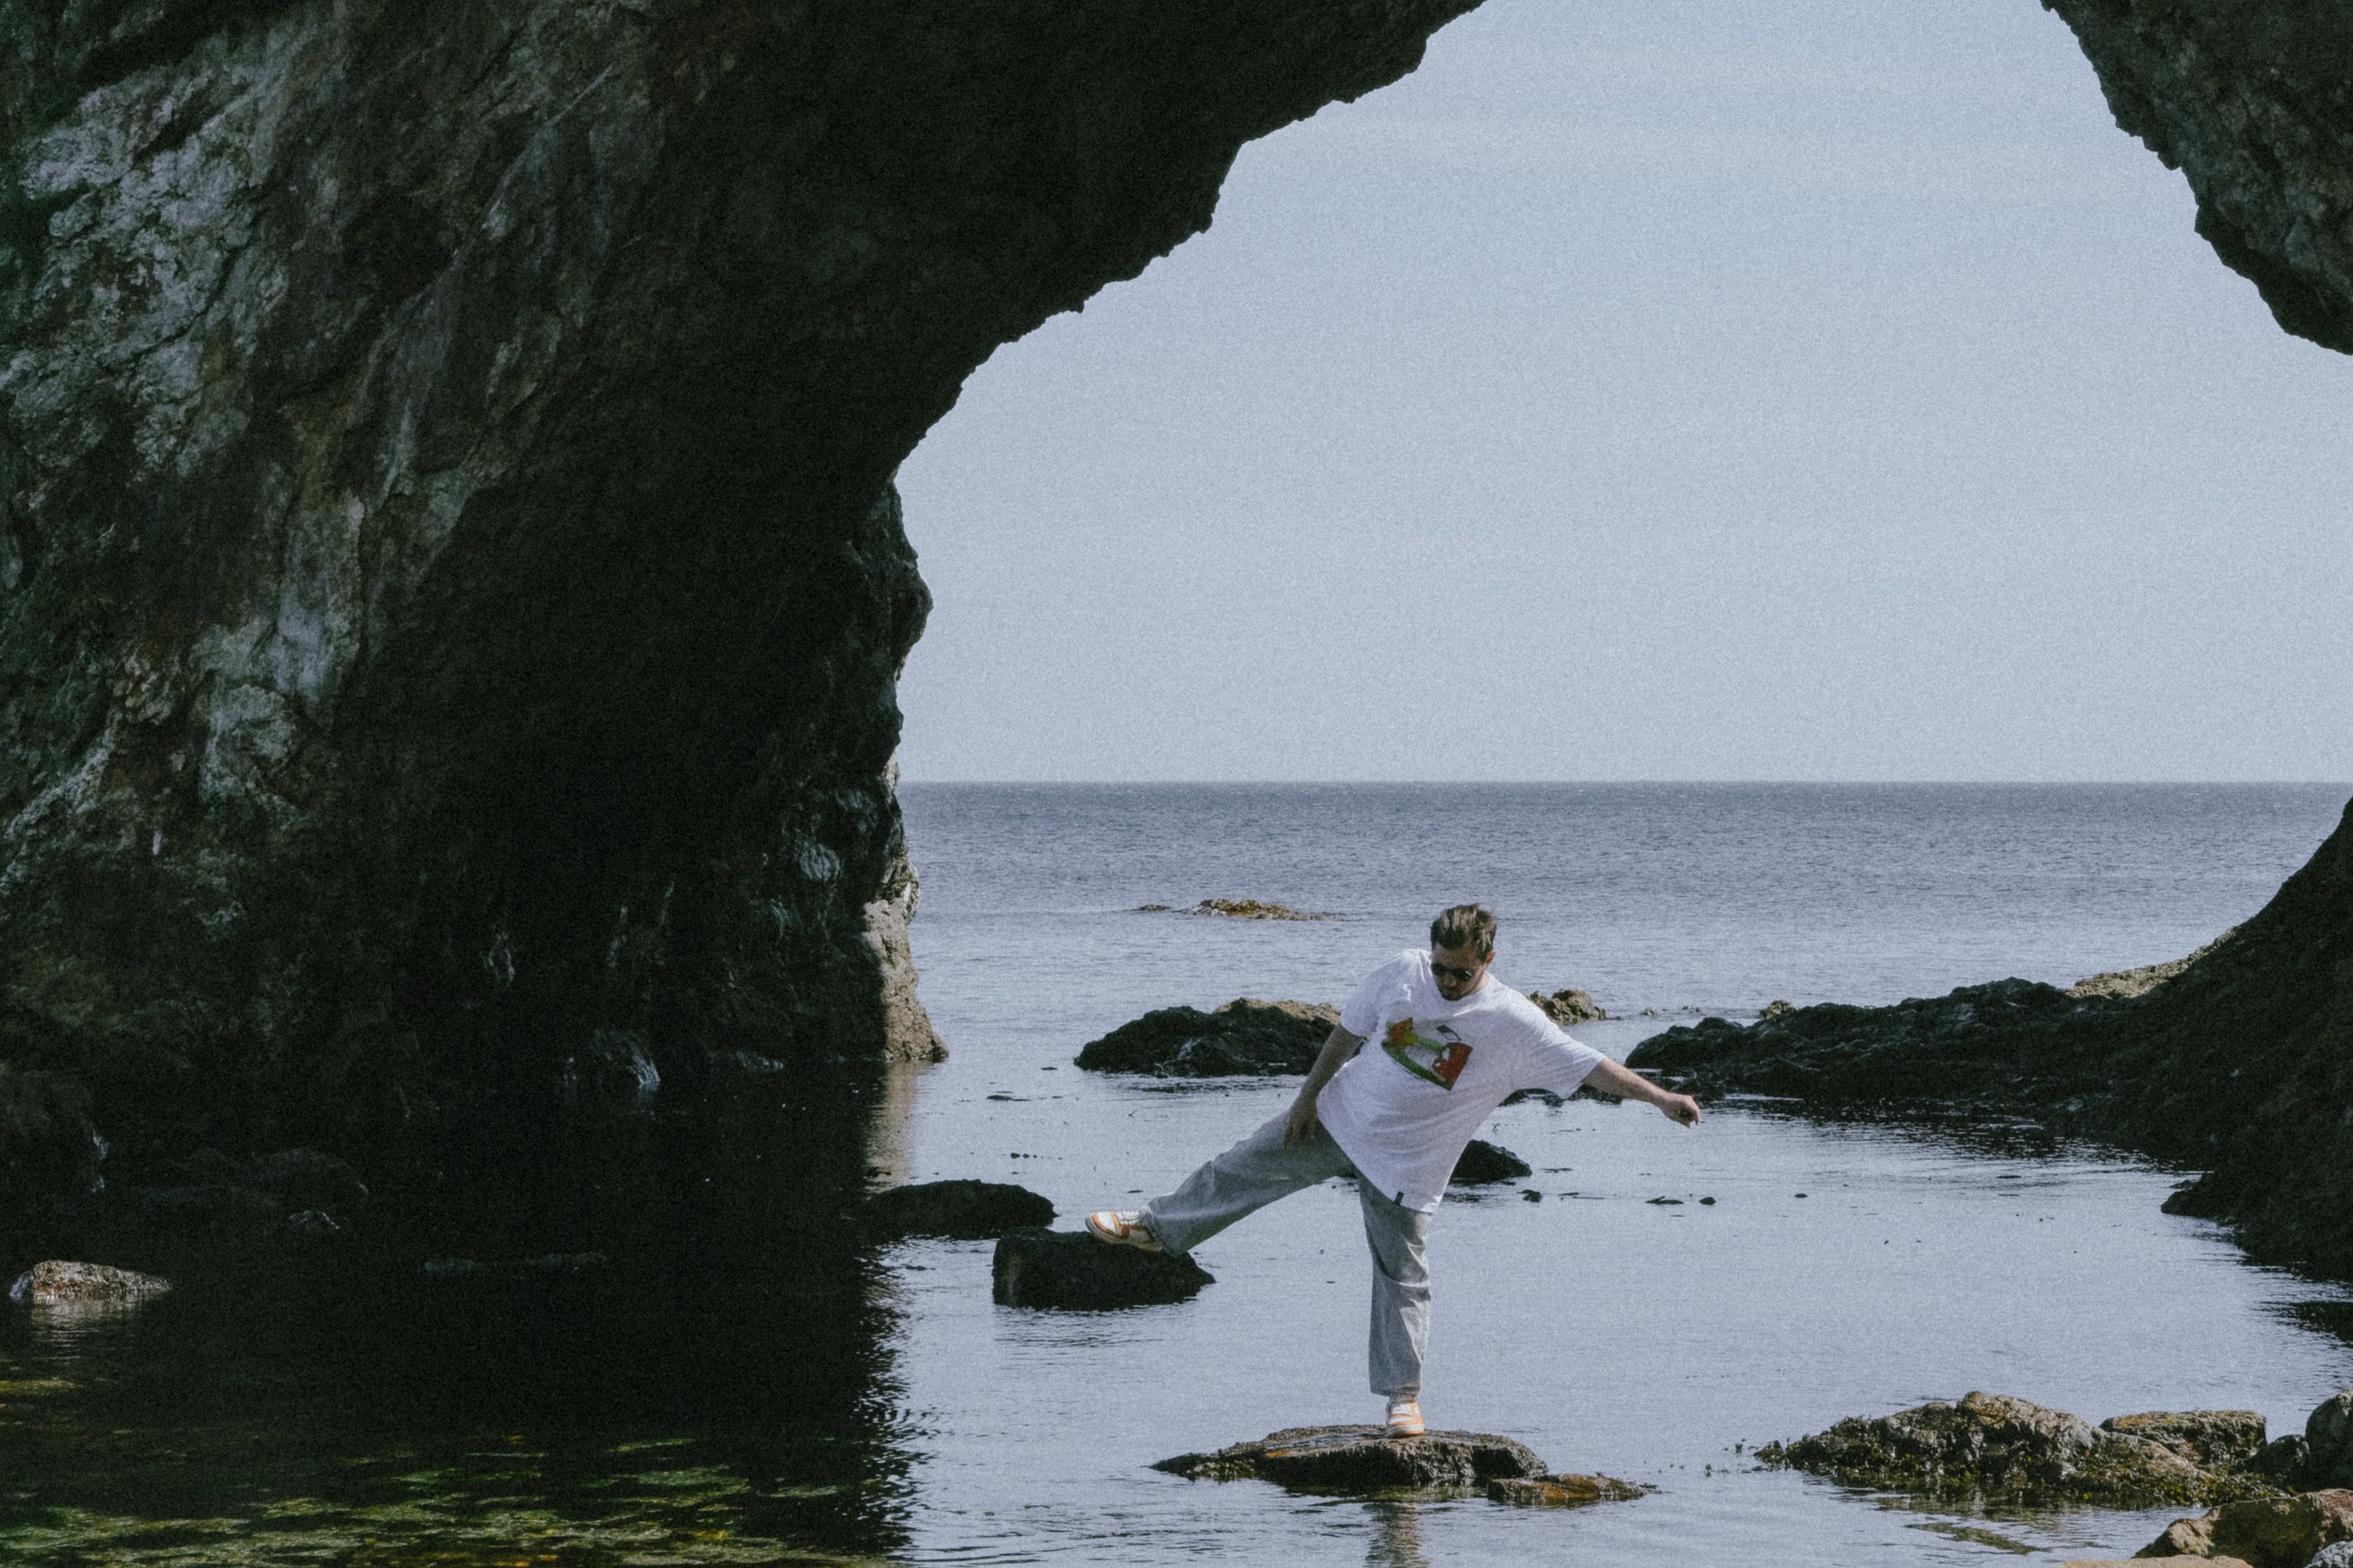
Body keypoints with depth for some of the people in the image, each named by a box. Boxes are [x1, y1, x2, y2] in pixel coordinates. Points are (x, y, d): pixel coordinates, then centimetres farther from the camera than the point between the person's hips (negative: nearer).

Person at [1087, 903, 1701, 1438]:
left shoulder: (1514, 1024, -21)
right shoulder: (1403, 972, -11)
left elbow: (1590, 1065, -23)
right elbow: (1349, 1031, 2)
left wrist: (1660, 1096, -33)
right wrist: (1311, 1092, 4)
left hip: (1406, 1163, -3)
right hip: (1339, 1120, 3)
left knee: (1402, 1276, -2)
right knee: (1244, 1168, 10)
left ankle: (1403, 1393, 10)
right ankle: (1155, 1226, 32)